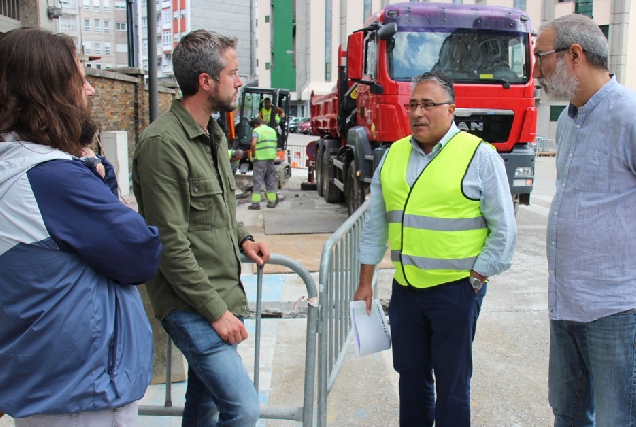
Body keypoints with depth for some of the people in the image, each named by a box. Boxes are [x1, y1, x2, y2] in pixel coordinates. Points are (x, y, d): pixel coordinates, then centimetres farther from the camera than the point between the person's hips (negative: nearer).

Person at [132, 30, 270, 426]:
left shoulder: (214, 136, 14)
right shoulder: (162, 143, -17)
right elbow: (170, 244, -19)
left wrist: (243, 238, 7)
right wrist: (216, 311, -16)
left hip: (222, 298, 9)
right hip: (192, 307, -9)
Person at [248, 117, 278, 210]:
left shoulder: (257, 130, -6)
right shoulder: (272, 130, 15)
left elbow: (253, 144, -20)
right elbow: (274, 145, 16)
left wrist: (253, 155, -9)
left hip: (260, 158, -6)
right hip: (271, 158, 6)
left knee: (257, 181, -2)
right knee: (270, 181, 13)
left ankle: (255, 203, -4)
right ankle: (272, 201, 15)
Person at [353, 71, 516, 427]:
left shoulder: (480, 156, -6)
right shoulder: (394, 155, 8)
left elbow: (504, 230, -5)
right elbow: (376, 225, 12)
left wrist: (475, 279, -8)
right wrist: (366, 283, 11)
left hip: (456, 289, -4)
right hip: (405, 287, 5)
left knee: (452, 382, 7)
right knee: (410, 374, 16)